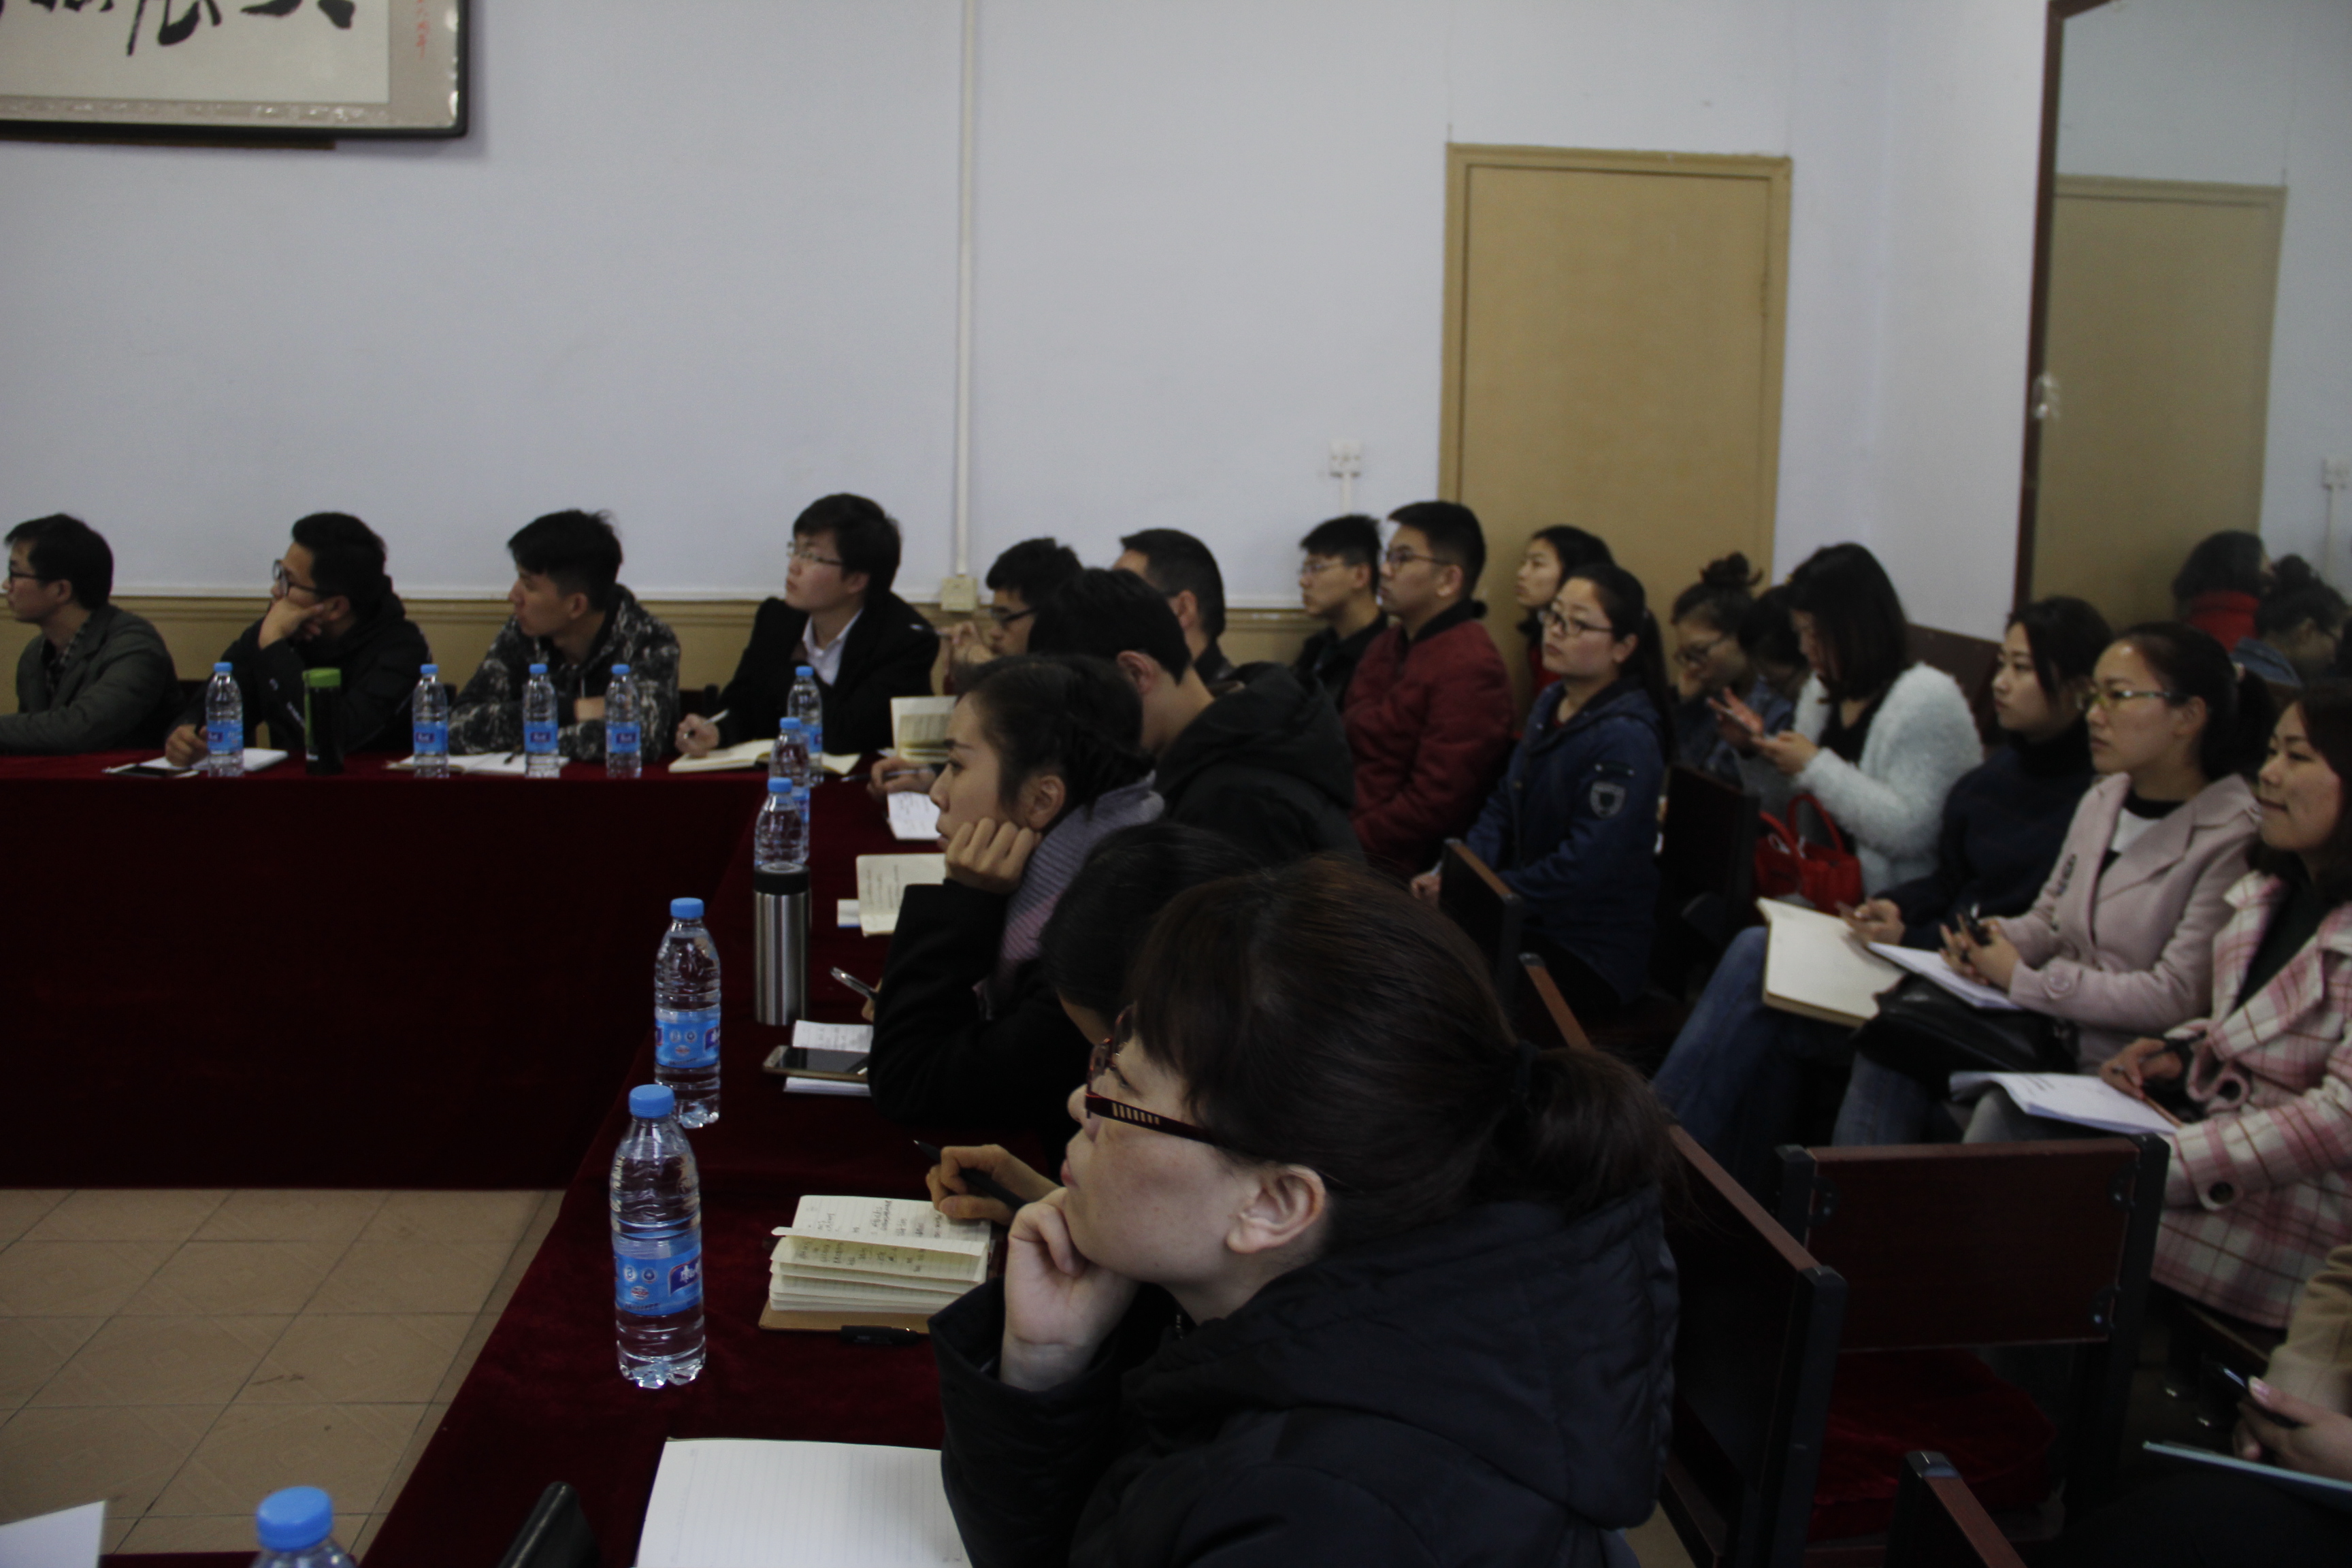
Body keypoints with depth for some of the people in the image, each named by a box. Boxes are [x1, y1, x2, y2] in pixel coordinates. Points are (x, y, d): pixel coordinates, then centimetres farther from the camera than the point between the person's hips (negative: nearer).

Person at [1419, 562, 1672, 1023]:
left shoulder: (1626, 737, -20)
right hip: (1530, 918, 8)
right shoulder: (1552, 703, 9)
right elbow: (1503, 805, 12)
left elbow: (1583, 867, -24)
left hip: (1591, 955, -8)